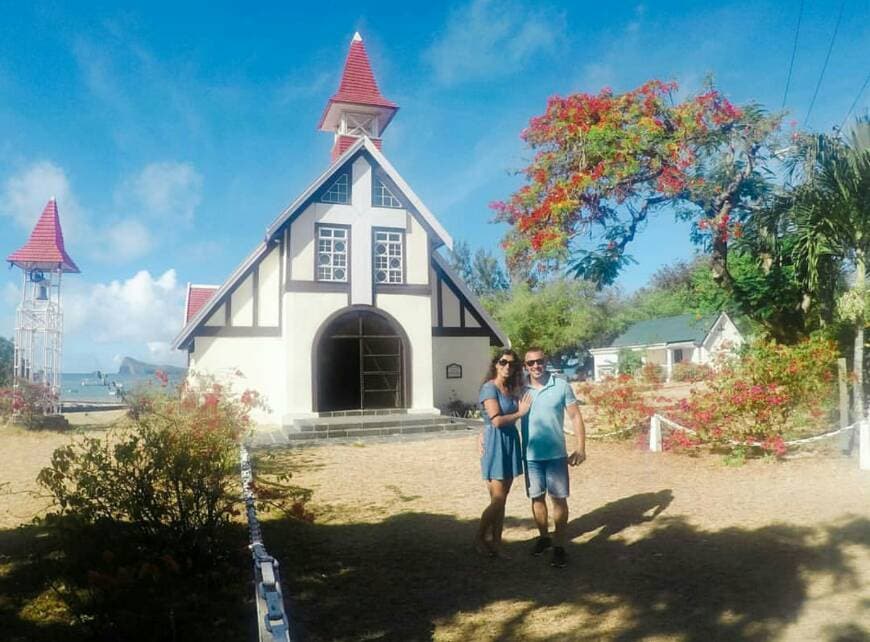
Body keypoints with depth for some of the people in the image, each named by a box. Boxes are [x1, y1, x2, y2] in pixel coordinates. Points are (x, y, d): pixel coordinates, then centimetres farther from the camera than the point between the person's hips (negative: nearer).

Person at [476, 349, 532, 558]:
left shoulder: (511, 390, 12)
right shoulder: (489, 388, -11)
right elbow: (497, 420, -20)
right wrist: (520, 413, -7)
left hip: (511, 444, 7)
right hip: (496, 445, -7)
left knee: (502, 501, 11)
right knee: (497, 500, -3)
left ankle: (496, 544, 20)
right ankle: (479, 538, 16)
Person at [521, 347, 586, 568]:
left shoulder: (561, 386, -6)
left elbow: (575, 417, -2)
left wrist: (580, 448, -8)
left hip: (556, 454, -2)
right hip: (531, 455, 2)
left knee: (559, 499, 2)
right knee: (537, 498, 14)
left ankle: (559, 546, 12)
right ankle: (543, 536, 32)